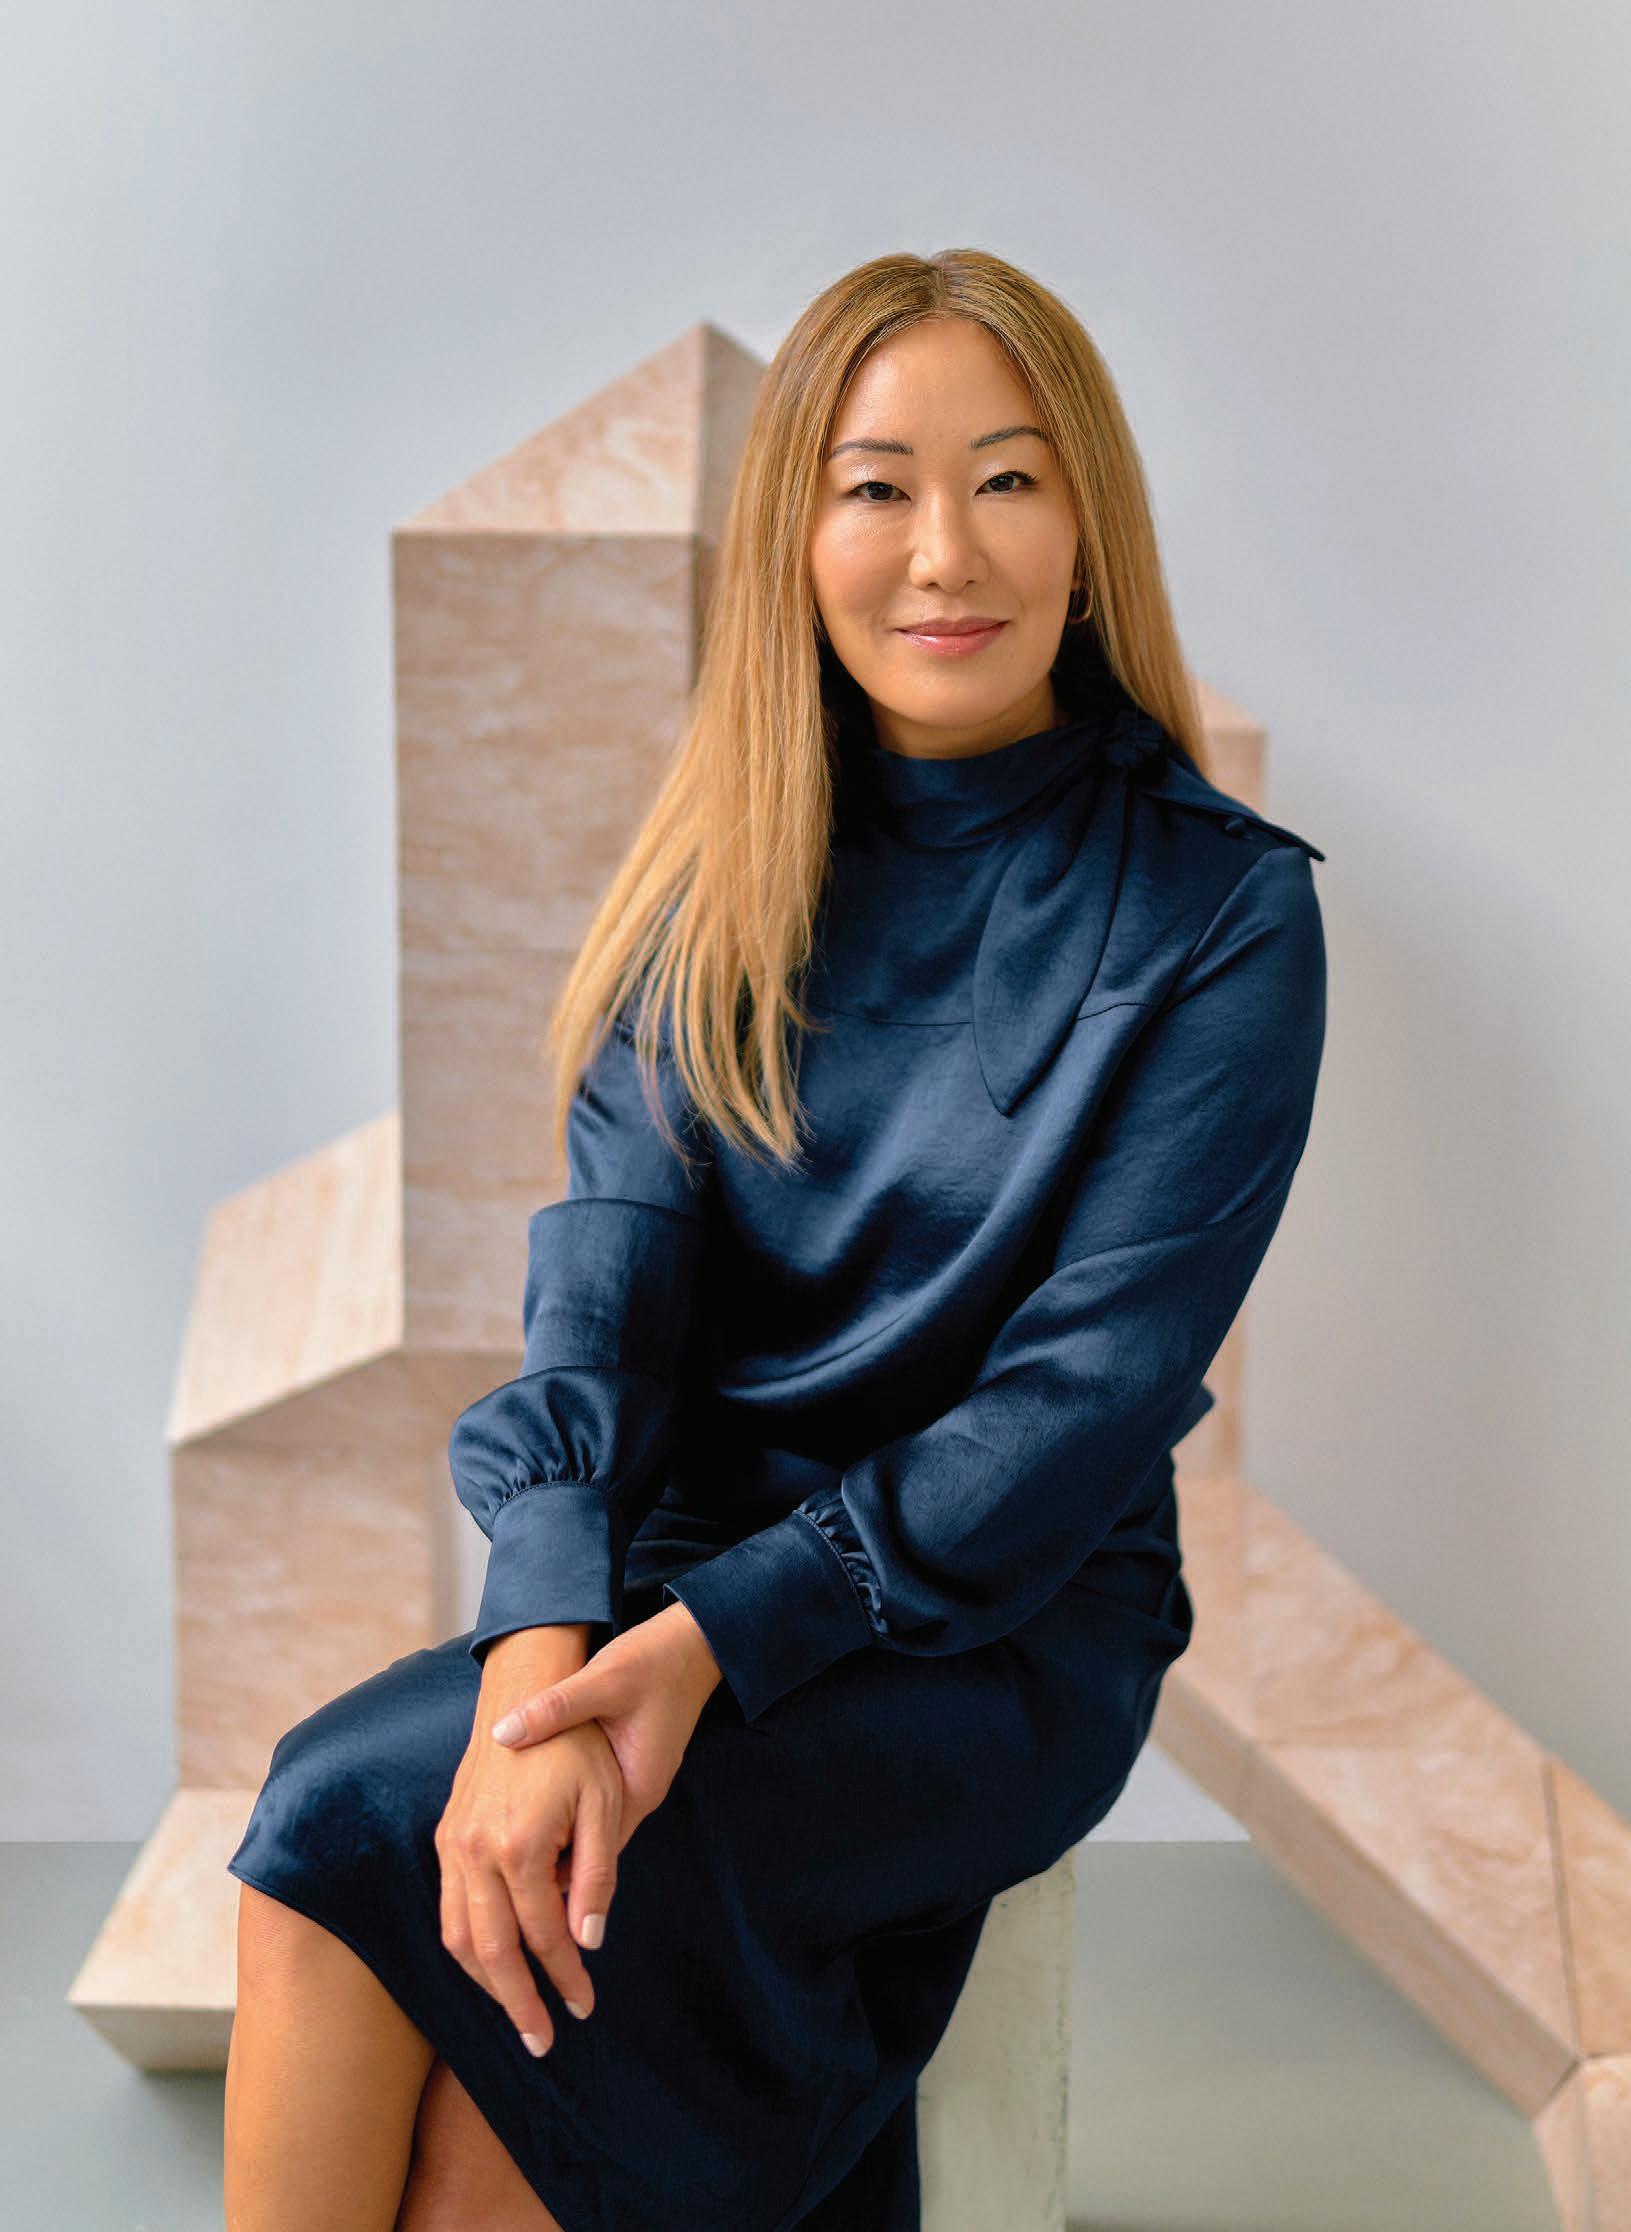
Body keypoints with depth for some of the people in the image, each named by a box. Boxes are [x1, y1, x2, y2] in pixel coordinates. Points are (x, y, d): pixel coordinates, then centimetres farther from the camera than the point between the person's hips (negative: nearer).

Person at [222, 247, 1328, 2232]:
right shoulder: (720, 879, 5)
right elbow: (605, 1272, -7)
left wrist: (719, 1638, -23)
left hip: (1008, 1627, -3)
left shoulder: (1220, 912, -5)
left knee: (359, 1818, -26)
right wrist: (546, 1643, -26)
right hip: (672, 1572, 3)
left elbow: (1097, 1381, -12)